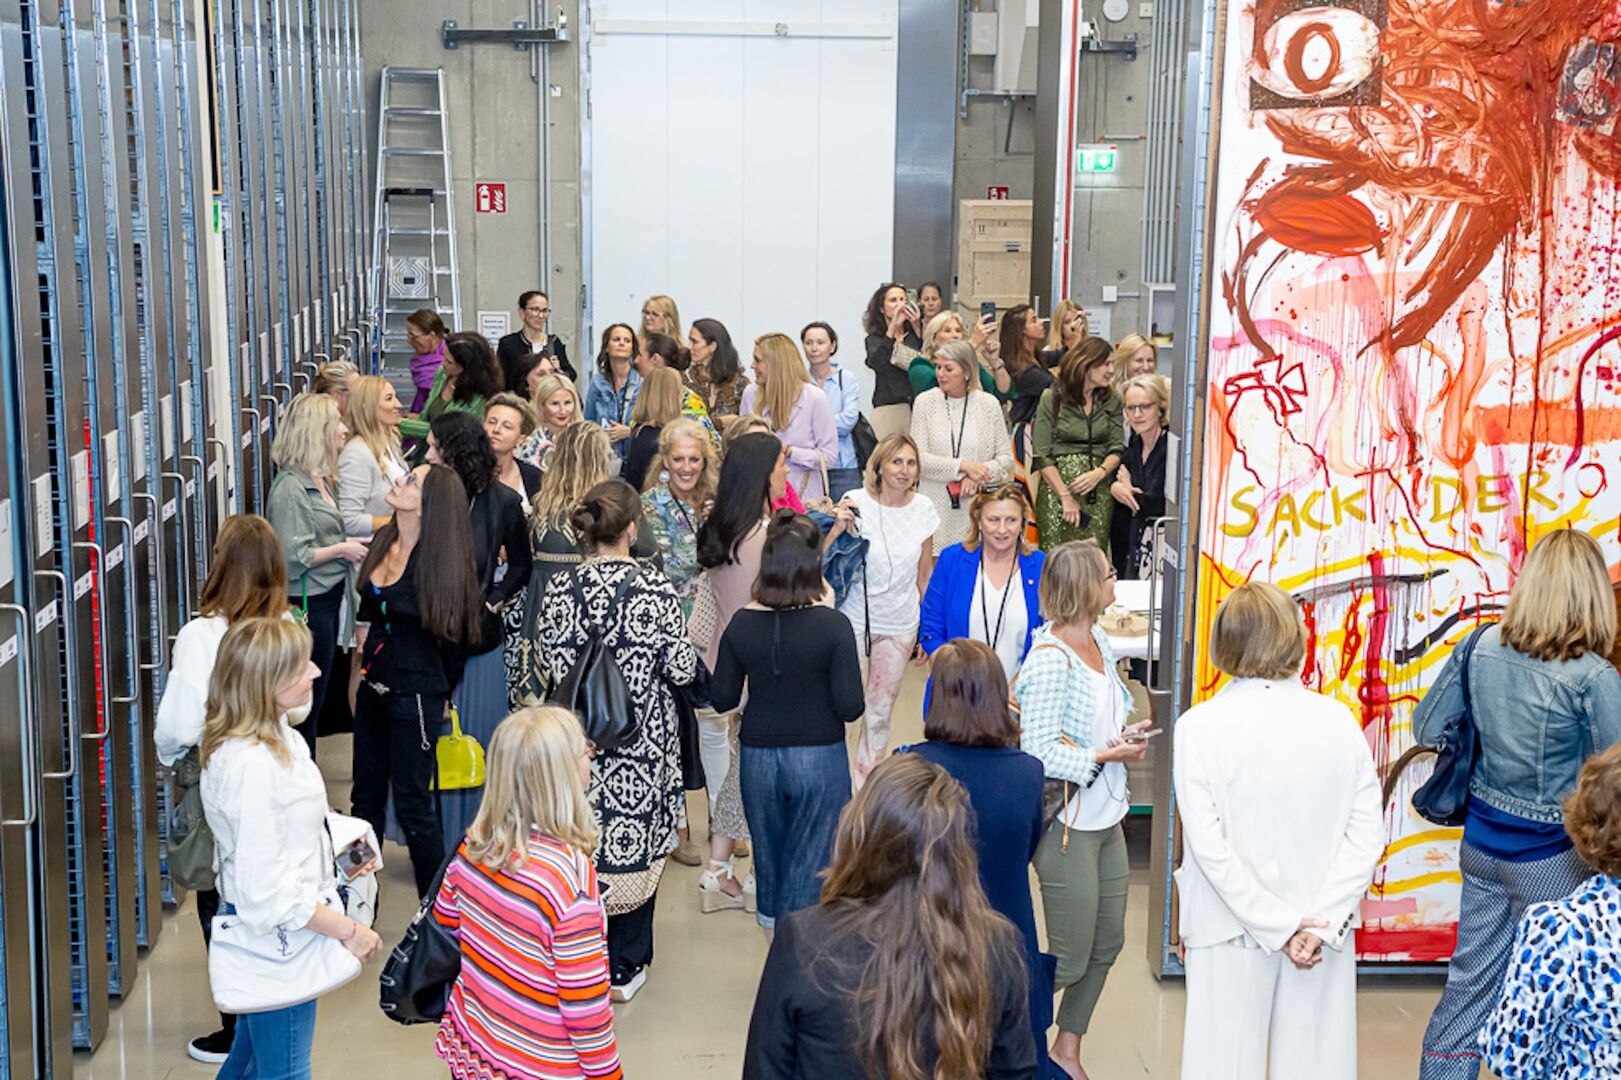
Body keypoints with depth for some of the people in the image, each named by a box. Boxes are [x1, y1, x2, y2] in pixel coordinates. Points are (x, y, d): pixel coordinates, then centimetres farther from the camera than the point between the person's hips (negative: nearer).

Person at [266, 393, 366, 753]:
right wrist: (341, 549, -14)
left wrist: (350, 546, 10)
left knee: (315, 702, 16)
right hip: (307, 605, -10)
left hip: (329, 599, 10)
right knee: (305, 704, -2)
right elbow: (293, 557, -23)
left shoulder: (319, 480, 12)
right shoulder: (290, 486, -17)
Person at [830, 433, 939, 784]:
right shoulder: (857, 502, -12)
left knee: (881, 709, 12)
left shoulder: (923, 509, -2)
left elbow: (925, 572, 7)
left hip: (900, 624, 3)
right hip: (856, 619, -3)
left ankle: (868, 785, 26)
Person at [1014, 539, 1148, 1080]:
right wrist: (1105, 755, -18)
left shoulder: (1098, 641, 6)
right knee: (1069, 962, -1)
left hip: (1106, 819, 9)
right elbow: (1039, 751, -22)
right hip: (1068, 825, -9)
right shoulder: (1051, 658, -20)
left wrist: (1124, 732, 1)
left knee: (1107, 944, 17)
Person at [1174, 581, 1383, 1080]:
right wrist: (1319, 924, -9)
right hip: (1324, 935, 2)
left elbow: (1209, 847, -14)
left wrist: (1279, 925, -10)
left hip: (1231, 934, -2)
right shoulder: (1338, 720, -3)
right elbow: (1367, 836, -6)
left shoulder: (1200, 726, -10)